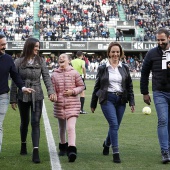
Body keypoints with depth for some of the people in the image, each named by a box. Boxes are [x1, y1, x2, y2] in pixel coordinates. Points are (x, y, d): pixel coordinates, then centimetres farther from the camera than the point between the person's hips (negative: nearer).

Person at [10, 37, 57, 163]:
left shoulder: (41, 61, 0)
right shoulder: (19, 62, -2)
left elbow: (47, 78, -6)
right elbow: (14, 82, 0)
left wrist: (51, 92, -21)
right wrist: (13, 99, -1)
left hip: (37, 96, 0)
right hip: (23, 96, 0)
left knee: (35, 123, -8)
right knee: (24, 122, 16)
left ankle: (36, 151, -13)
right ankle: (23, 144, 38)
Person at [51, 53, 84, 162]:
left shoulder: (74, 73, -2)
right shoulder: (54, 75, 4)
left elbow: (81, 86, 3)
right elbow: (52, 89, 8)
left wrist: (73, 91, -12)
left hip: (73, 104, -3)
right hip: (59, 104, 3)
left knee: (71, 127, -18)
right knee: (62, 127, 19)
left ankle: (72, 149, -25)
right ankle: (63, 146, 40)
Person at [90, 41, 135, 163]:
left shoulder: (125, 68, 8)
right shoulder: (102, 69, 2)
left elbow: (129, 86, 10)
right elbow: (97, 87, 8)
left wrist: (132, 102, 3)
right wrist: (93, 104, 11)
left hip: (121, 100, 3)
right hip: (107, 99, -3)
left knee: (115, 126, 10)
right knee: (114, 124, -16)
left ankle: (107, 144, 38)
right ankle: (116, 153, -13)